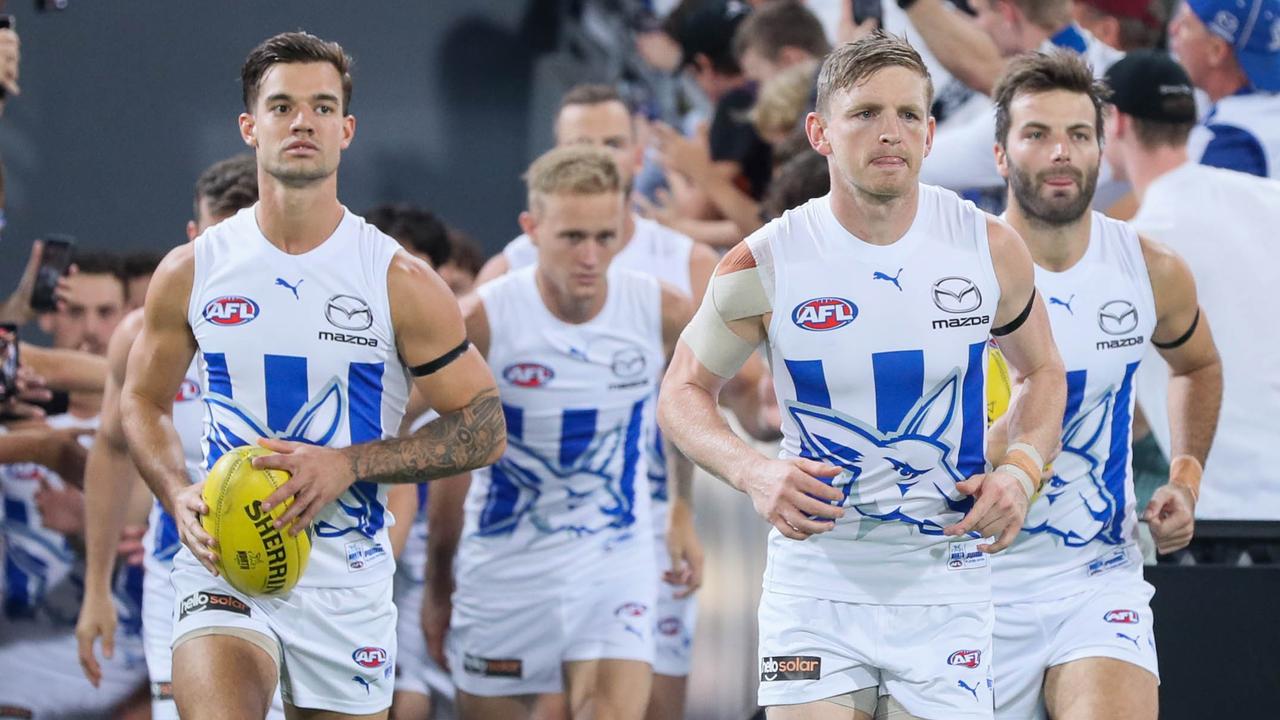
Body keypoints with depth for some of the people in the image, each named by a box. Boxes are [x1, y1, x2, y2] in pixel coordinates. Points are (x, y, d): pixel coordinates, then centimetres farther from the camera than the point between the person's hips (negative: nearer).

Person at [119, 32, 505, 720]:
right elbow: (143, 399, 16)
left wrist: (346, 466, -15)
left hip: (348, 581, 1)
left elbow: (484, 429, -2)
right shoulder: (190, 273, 2)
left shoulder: (401, 281, -4)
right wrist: (179, 497, -5)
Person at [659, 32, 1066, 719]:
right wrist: (754, 472, -16)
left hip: (947, 581, 1)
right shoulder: (765, 264, -8)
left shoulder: (990, 248, -3)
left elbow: (1042, 372, 14)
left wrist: (1020, 468, -5)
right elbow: (682, 393, 4)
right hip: (815, 574, -1)